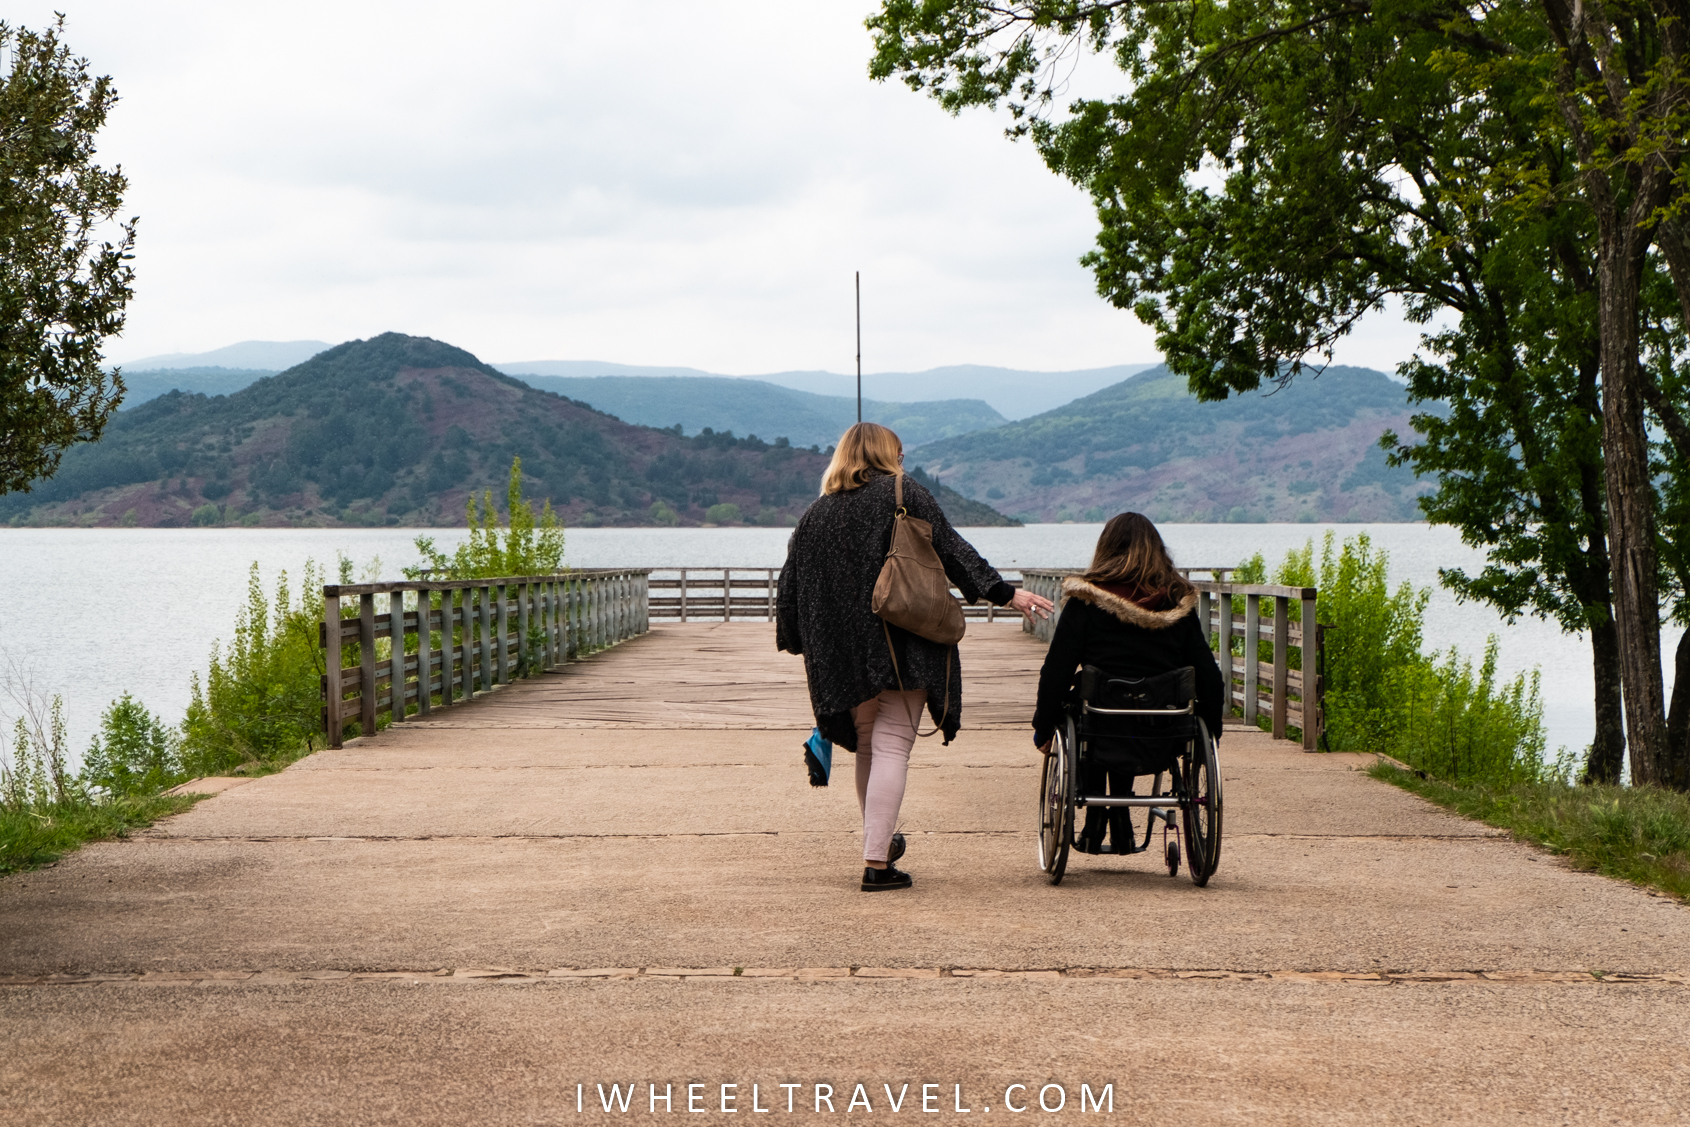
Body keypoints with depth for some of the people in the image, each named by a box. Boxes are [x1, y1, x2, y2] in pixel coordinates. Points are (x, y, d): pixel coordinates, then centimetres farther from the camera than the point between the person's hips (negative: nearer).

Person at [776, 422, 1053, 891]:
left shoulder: (815, 515, 13)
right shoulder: (906, 496, 1)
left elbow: (790, 590, 14)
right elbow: (952, 552, -5)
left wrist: (797, 645, 26)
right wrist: (1006, 594, -3)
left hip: (842, 659, 4)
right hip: (900, 650, -4)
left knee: (868, 748, 19)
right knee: (891, 748, -6)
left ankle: (881, 841, 31)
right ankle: (876, 862, -13)